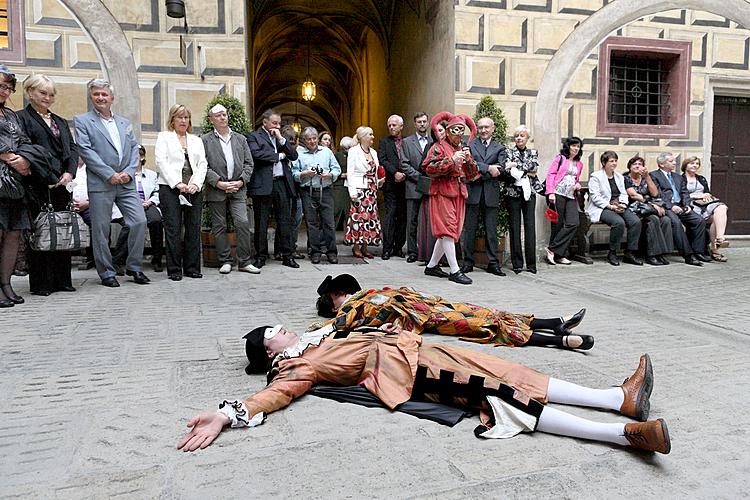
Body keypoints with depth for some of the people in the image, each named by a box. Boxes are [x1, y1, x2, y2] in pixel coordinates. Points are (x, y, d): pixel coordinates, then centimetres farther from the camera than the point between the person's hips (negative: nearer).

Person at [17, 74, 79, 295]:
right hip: (38, 185, -6)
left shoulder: (60, 122, 21)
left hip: (61, 184, 6)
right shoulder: (22, 118, 1)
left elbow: (72, 148, 14)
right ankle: (40, 283, 4)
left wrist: (69, 173, -4)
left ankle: (61, 280, 13)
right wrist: (48, 178, -14)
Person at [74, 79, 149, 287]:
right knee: (101, 229, 1)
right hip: (100, 184, -4)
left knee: (140, 222, -4)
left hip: (126, 183, 4)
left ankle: (134, 267, 11)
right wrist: (110, 174, -13)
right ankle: (107, 272, 12)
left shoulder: (124, 123, 18)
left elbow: (134, 149, 14)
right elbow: (85, 151, -6)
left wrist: (129, 172, -3)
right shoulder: (83, 121, 4)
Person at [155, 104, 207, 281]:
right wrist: (177, 183, -13)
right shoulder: (164, 137, 11)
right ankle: (174, 270, 0)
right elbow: (161, 162, -2)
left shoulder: (196, 140, 21)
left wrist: (195, 183, -6)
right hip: (170, 188, -3)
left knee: (194, 229, 1)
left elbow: (202, 164, 11)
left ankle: (192, 268, 8)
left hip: (194, 189, 3)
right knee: (173, 230, -5)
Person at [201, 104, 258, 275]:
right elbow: (203, 166, -3)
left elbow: (249, 163, 11)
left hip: (238, 190, 2)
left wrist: (241, 181, -4)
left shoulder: (240, 139, 15)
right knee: (219, 227, 3)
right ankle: (225, 261, 12)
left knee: (243, 223, -8)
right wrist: (218, 182, -13)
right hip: (216, 190, -1)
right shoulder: (205, 140, 5)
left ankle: (244, 262, 0)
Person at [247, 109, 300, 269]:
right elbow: (256, 154, -15)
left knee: (285, 221, 5)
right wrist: (279, 156, -5)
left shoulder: (281, 137, 19)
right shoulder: (254, 136, 3)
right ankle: (261, 256, 11)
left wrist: (281, 139, -1)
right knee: (261, 223, 2)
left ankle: (287, 255, 12)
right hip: (263, 184, -4)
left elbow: (294, 155, 9)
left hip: (282, 183, 5)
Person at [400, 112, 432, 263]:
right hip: (414, 188, -1)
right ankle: (412, 252, 7)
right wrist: (419, 177, -9)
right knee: (412, 221, 0)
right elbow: (404, 165, 1)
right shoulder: (407, 142, 9)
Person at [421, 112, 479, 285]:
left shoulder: (463, 149, 19)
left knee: (448, 232, 8)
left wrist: (469, 160, -2)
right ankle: (454, 271, -9)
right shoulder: (439, 147, -1)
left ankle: (432, 266, 18)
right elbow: (429, 169, -15)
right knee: (447, 230, -9)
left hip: (459, 194, 7)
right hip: (443, 192, -7)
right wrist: (451, 161, -17)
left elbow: (472, 176, 16)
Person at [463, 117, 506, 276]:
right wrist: (488, 168, -14)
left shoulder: (500, 148, 13)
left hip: (491, 193, 1)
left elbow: (499, 169, -3)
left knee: (491, 230, 4)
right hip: (472, 191, -1)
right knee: (470, 228, 2)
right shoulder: (469, 144, 9)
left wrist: (478, 171, -10)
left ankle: (493, 263, 10)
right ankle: (468, 262, 9)